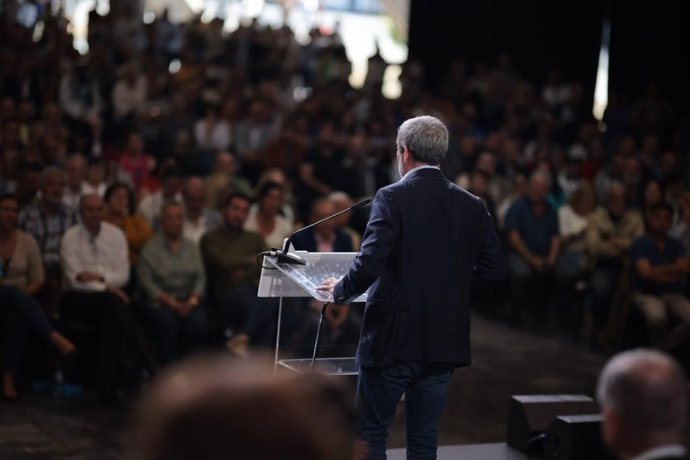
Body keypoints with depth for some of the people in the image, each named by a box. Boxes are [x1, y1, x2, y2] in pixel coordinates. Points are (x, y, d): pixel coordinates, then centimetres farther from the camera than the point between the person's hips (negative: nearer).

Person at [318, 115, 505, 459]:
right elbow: (495, 270, 6)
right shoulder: (472, 205, 4)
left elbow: (369, 264, -20)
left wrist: (340, 292, -1)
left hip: (394, 339, -5)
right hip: (445, 343, 5)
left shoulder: (392, 197, -11)